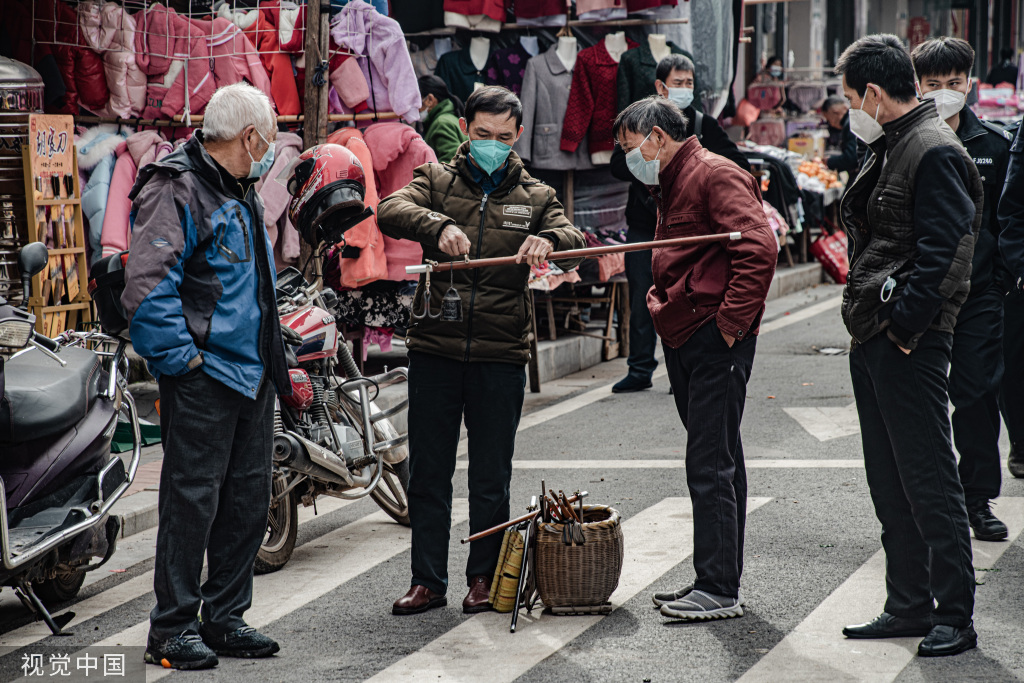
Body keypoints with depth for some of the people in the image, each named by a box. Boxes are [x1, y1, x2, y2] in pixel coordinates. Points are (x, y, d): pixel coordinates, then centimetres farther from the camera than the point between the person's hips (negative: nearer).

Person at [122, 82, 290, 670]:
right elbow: (146, 286, -22)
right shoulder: (177, 190, -13)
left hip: (253, 374, 9)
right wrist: (181, 357, -20)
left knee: (248, 500, 12)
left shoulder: (243, 193, 18)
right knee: (193, 500, -6)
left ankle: (225, 618, 21)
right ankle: (173, 630, 0)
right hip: (204, 375, -9)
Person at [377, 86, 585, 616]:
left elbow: (575, 246, -5)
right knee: (427, 473, 4)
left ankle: (484, 577, 19)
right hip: (435, 348, 0)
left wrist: (548, 240, -29)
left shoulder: (535, 197, 11)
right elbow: (390, 211, -11)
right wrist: (438, 227, -30)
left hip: (502, 354, 0)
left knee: (491, 477, 7)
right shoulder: (438, 181, 8)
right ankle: (428, 581, 12)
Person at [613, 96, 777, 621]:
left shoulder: (716, 175, -10)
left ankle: (719, 588, -8)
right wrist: (664, 304, 14)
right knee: (717, 462, 13)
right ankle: (720, 582, 18)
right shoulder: (670, 186, 22)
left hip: (716, 340, -10)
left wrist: (731, 320, -21)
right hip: (683, 340, 10)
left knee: (710, 464, -10)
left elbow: (759, 247, -21)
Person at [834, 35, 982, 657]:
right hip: (873, 340, 10)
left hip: (911, 345, -10)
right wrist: (868, 326, 13)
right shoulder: (889, 149, 17)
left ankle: (956, 616, 0)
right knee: (890, 486, 13)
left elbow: (941, 254, -20)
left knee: (929, 482, -5)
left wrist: (903, 326, -19)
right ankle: (909, 606, 21)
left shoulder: (935, 152, -13)